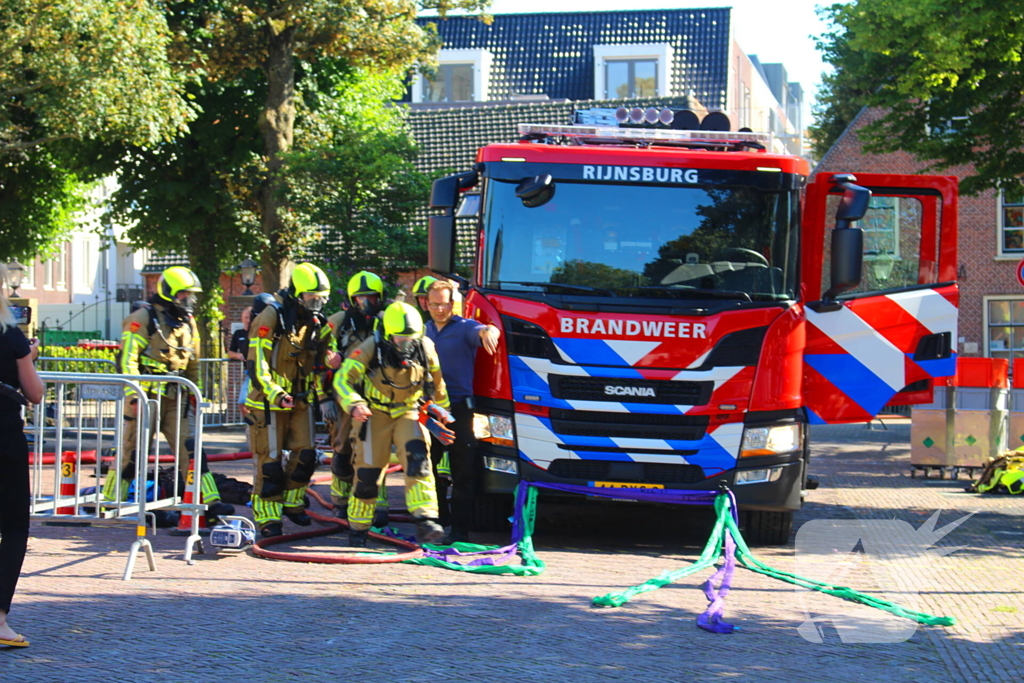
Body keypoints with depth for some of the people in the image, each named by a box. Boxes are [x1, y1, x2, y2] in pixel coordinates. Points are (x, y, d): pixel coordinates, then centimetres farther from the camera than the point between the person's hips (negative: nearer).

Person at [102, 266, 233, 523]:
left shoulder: (188, 322, 14)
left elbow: (193, 364, 23)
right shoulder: (143, 318, -8)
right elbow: (128, 359, -14)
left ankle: (211, 504, -7)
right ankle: (108, 505, 11)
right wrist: (133, 396, -20)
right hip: (146, 395, -6)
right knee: (131, 452, -1)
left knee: (190, 450, -2)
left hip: (174, 398, 6)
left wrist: (194, 394, 19)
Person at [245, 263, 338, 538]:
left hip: (301, 399, 7)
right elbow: (256, 362, -19)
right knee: (270, 459, -4)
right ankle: (267, 517, 3)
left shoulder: (316, 321, 8)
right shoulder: (271, 316, -15)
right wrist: (275, 393, -26)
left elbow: (320, 356, 22)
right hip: (269, 400, -7)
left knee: (305, 454, 4)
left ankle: (292, 502, 25)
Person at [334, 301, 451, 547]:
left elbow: (437, 379, 9)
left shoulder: (425, 347, -10)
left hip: (409, 411, 2)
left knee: (417, 457, -22)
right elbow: (343, 379, -22)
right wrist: (354, 404, -39)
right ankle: (357, 527, 18)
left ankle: (425, 521, -27)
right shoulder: (371, 348, -20)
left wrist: (441, 409, 16)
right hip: (375, 413, -2)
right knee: (368, 470, -1)